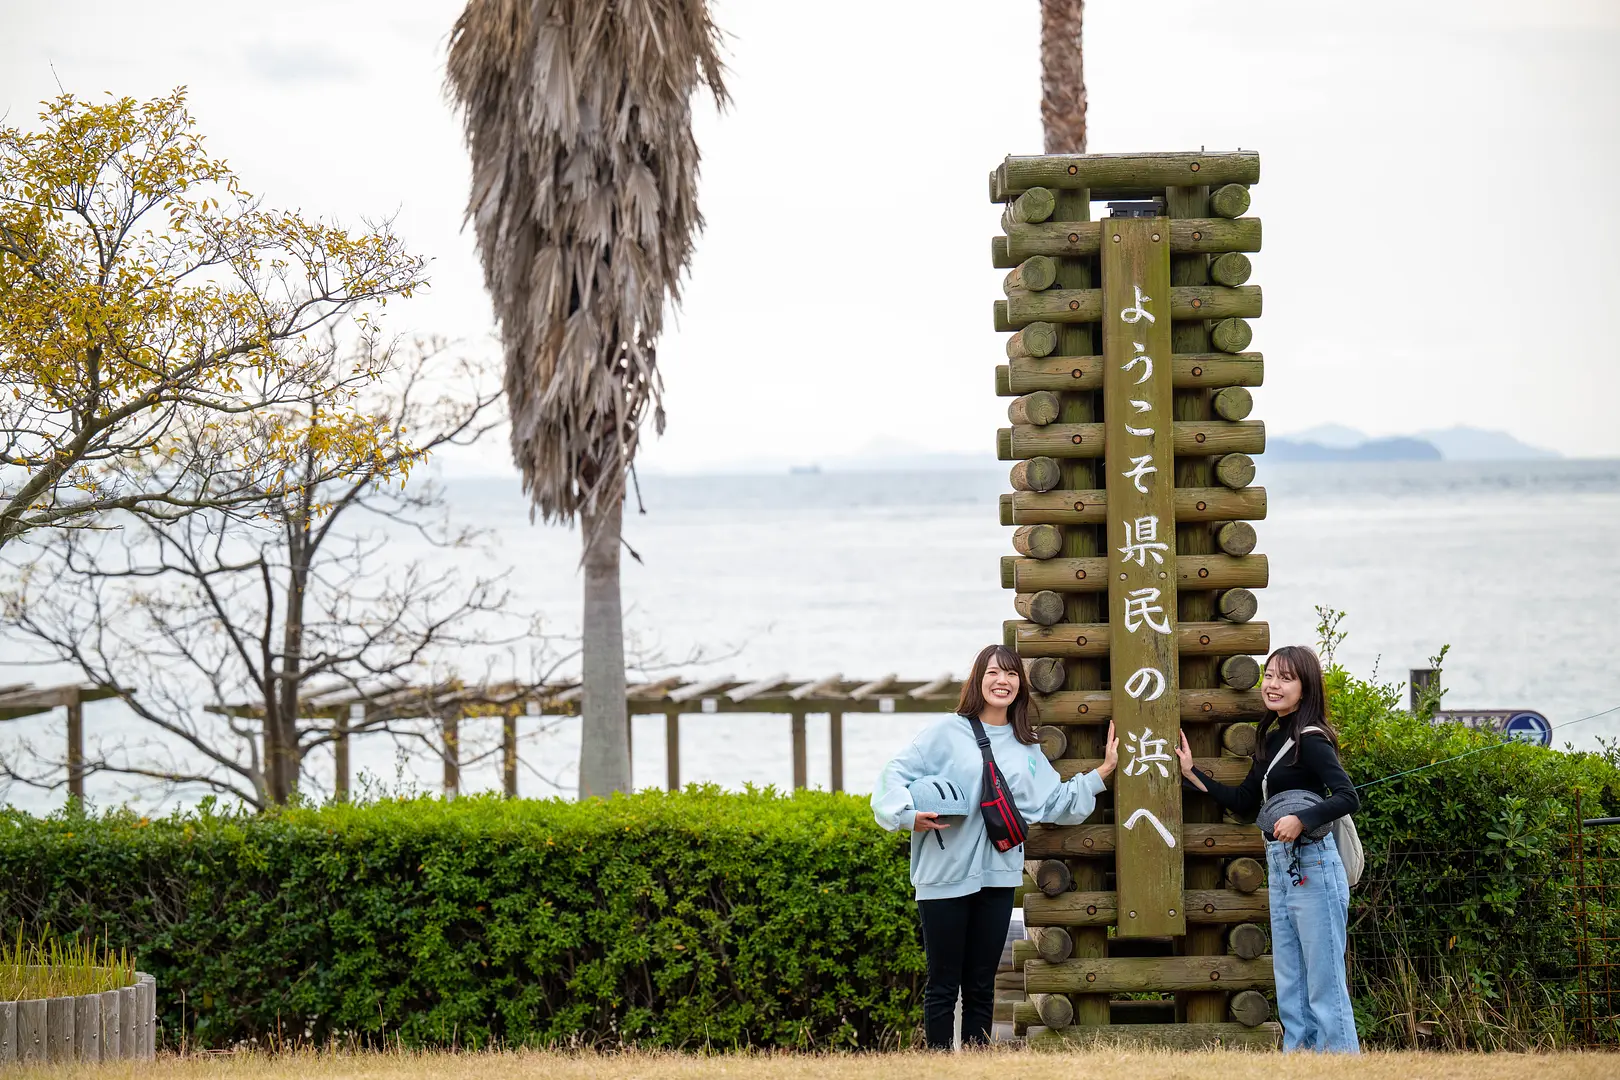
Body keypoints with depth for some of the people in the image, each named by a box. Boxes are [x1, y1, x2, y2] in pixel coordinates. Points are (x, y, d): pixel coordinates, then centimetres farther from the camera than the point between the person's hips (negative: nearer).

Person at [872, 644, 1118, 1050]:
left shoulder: (1027, 748, 14)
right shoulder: (948, 733, -2)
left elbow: (1054, 802, 13)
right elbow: (896, 775, -5)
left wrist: (1102, 772, 11)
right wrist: (909, 815, -20)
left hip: (997, 878, 5)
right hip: (945, 876, -4)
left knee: (981, 986, 10)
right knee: (943, 985, 0)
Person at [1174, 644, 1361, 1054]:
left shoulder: (1311, 740, -11)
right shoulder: (1270, 740, 14)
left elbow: (1347, 797, -22)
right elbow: (1245, 803, 20)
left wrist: (1301, 819, -33)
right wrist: (1193, 773, 19)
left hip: (1313, 867, -9)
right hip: (1280, 868, 9)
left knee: (1325, 985, -7)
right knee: (1290, 988, 12)